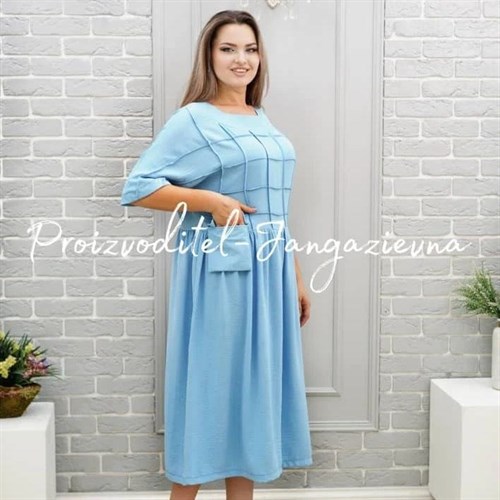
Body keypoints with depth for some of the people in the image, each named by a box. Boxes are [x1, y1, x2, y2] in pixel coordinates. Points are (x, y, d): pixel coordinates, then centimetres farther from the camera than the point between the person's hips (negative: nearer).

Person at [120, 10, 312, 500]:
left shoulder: (263, 122, 15)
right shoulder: (192, 120, -6)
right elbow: (137, 187, -11)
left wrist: (296, 278, 16)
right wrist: (208, 200, -19)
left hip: (267, 273, 7)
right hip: (217, 273, -7)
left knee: (253, 383, 12)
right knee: (207, 383, 1)